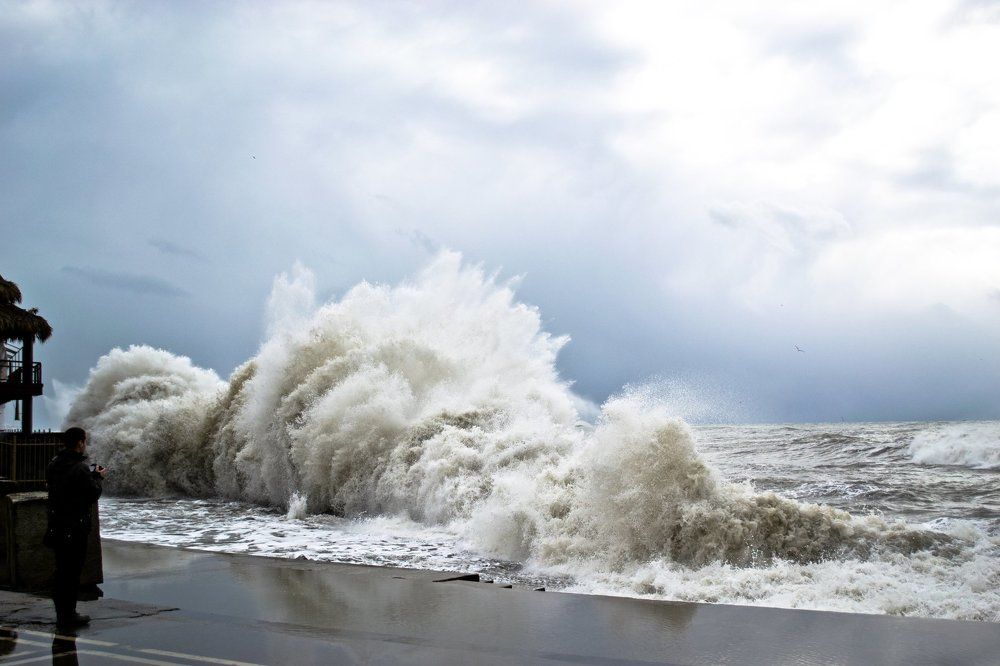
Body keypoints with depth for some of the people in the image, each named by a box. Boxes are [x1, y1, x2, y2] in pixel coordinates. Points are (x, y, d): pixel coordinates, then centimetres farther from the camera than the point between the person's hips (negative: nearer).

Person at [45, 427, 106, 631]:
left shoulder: (54, 464, 6)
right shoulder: (80, 469, -19)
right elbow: (93, 495, -14)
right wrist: (98, 478, 5)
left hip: (56, 527, 8)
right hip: (75, 528, -8)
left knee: (61, 570, 17)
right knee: (72, 572, 0)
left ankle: (62, 614, 25)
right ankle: (68, 616, 5)